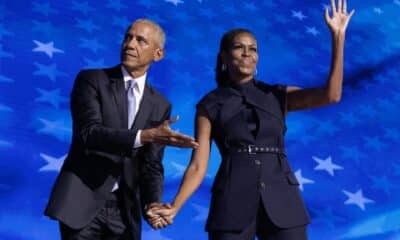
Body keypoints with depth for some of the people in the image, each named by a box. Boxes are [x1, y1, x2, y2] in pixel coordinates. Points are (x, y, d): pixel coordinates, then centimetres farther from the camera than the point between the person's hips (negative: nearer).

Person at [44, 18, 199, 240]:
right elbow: (89, 132, -17)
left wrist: (152, 203, -14)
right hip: (82, 200, -3)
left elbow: (151, 164, 5)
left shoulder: (160, 105, 8)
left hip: (124, 208, 4)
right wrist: (145, 136, -29)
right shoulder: (91, 80, -2)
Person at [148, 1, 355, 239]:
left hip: (281, 202, 2)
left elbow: (331, 95, -1)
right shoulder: (210, 105, 9)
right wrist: (174, 207, -12)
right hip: (233, 204, -1)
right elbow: (198, 165, 3)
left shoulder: (277, 96, 13)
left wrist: (338, 35, -4)